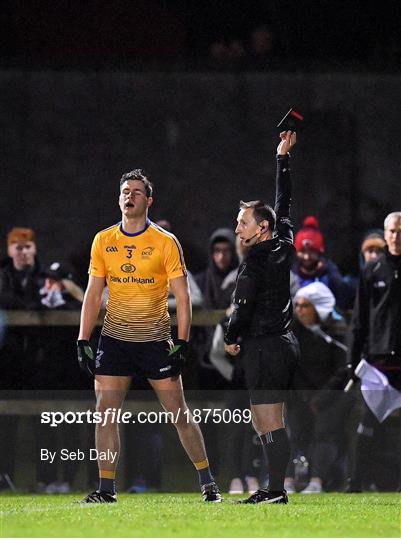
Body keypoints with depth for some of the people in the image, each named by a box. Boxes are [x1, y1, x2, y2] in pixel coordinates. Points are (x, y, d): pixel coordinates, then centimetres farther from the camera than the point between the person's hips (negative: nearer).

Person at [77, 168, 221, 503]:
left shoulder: (165, 243, -3)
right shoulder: (103, 241, 6)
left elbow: (182, 296, -3)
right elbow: (93, 294, 10)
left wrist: (182, 343, -11)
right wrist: (83, 341, 3)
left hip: (155, 339, -3)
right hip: (114, 338, 3)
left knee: (179, 413, -2)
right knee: (105, 411, -4)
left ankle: (207, 481, 9)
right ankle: (106, 489, 1)